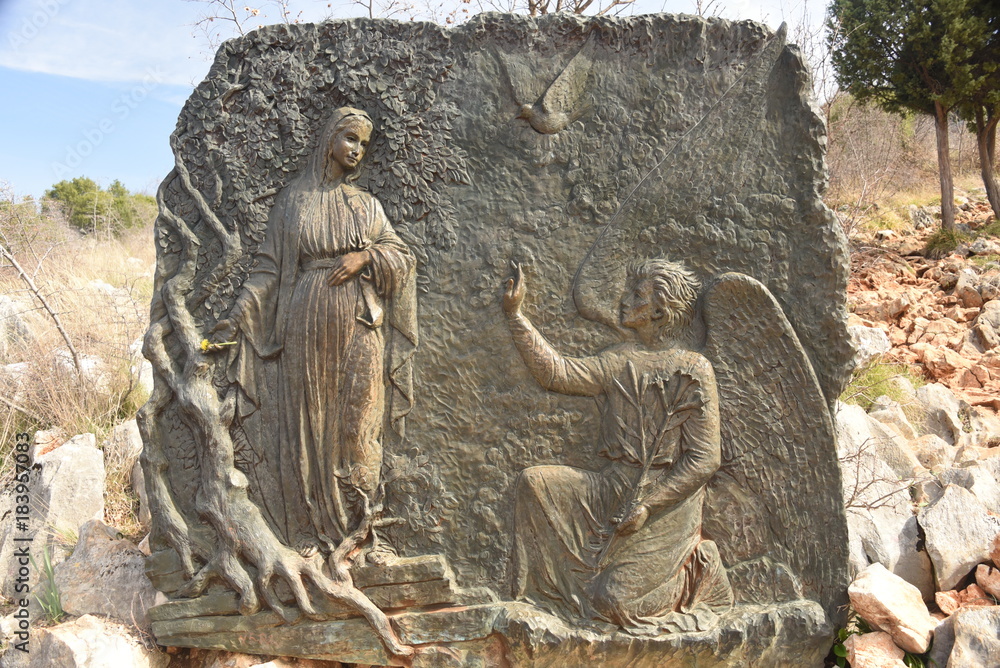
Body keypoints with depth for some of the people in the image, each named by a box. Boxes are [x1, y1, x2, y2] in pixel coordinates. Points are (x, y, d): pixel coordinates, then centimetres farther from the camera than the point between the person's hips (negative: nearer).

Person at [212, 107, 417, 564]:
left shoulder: (366, 205, 13)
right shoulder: (293, 199, 7)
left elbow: (402, 256, 10)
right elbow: (269, 267, 3)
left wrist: (366, 256, -10)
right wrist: (238, 317, -6)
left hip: (358, 329, 2)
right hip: (305, 327, -1)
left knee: (355, 424, 2)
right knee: (305, 423, 2)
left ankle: (350, 526, 14)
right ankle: (308, 531, 13)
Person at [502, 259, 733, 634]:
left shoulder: (694, 371, -11)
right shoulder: (622, 362, 7)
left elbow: (704, 460, -14)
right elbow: (557, 373, 0)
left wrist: (646, 505, -18)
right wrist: (515, 314, -1)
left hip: (667, 503, -5)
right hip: (613, 490, 6)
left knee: (615, 603, -12)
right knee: (534, 482, -14)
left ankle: (691, 573, 16)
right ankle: (532, 596, -2)